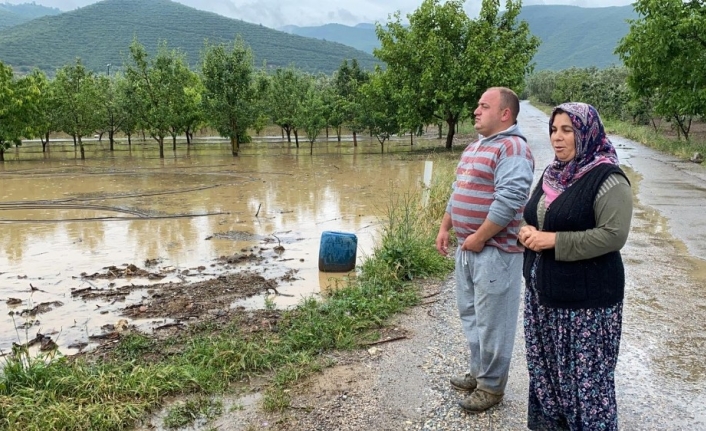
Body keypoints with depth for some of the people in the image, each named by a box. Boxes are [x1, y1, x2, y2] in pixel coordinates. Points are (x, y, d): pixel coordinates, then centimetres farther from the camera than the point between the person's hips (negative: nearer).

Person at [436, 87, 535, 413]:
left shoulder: (512, 148, -16)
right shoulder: (474, 147, 16)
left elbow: (509, 200, -24)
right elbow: (458, 192, 21)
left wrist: (479, 238, -20)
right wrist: (445, 228, 14)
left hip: (495, 251, -10)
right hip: (467, 248, 10)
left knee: (492, 321, 2)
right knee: (471, 315, 19)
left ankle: (492, 386, 16)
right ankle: (478, 371, 35)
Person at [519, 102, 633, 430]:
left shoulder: (607, 179, -15)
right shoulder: (552, 173, 10)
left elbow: (613, 235, -22)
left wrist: (554, 240, -23)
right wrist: (528, 231, -3)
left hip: (586, 297, -8)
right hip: (542, 289, 8)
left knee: (584, 373, 3)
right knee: (545, 366, 19)